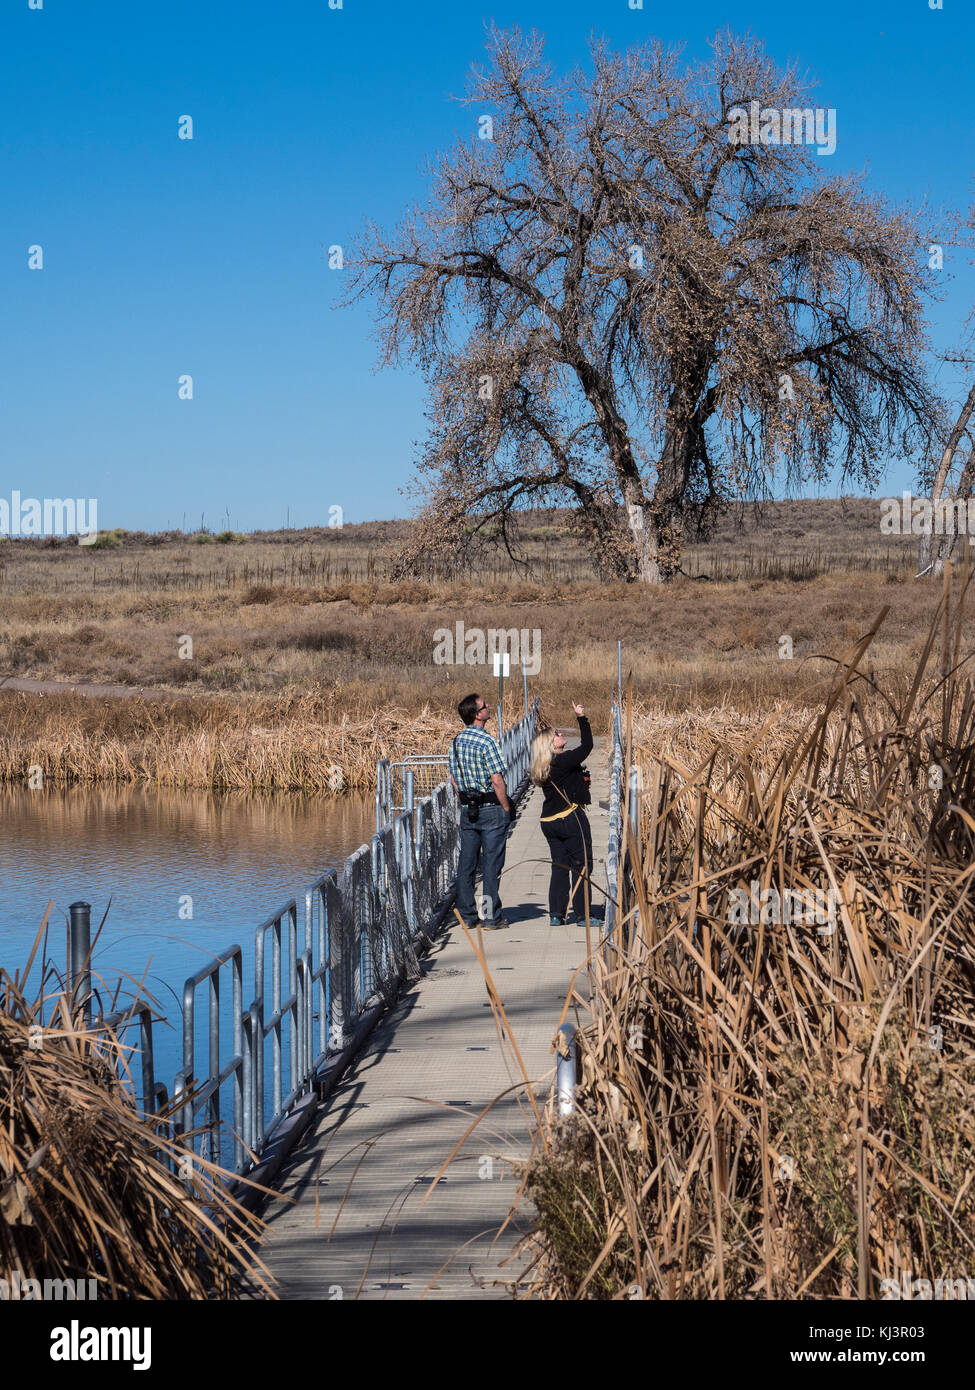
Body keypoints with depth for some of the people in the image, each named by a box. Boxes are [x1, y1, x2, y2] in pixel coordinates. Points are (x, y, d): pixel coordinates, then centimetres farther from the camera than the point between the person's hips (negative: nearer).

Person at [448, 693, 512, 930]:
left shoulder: (457, 741, 6)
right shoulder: (487, 742, -16)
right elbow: (497, 781, -19)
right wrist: (506, 808, -9)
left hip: (467, 809, 7)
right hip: (492, 809, -7)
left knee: (466, 863, 9)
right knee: (491, 864, -1)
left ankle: (467, 916, 13)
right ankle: (492, 917, 2)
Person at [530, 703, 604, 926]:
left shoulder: (544, 769, 9)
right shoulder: (563, 762, -14)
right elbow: (586, 746, -14)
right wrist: (581, 718, -10)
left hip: (549, 822, 8)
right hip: (571, 817, -8)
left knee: (559, 866, 13)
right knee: (581, 866, 1)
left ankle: (556, 914, 10)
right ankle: (583, 914, 3)